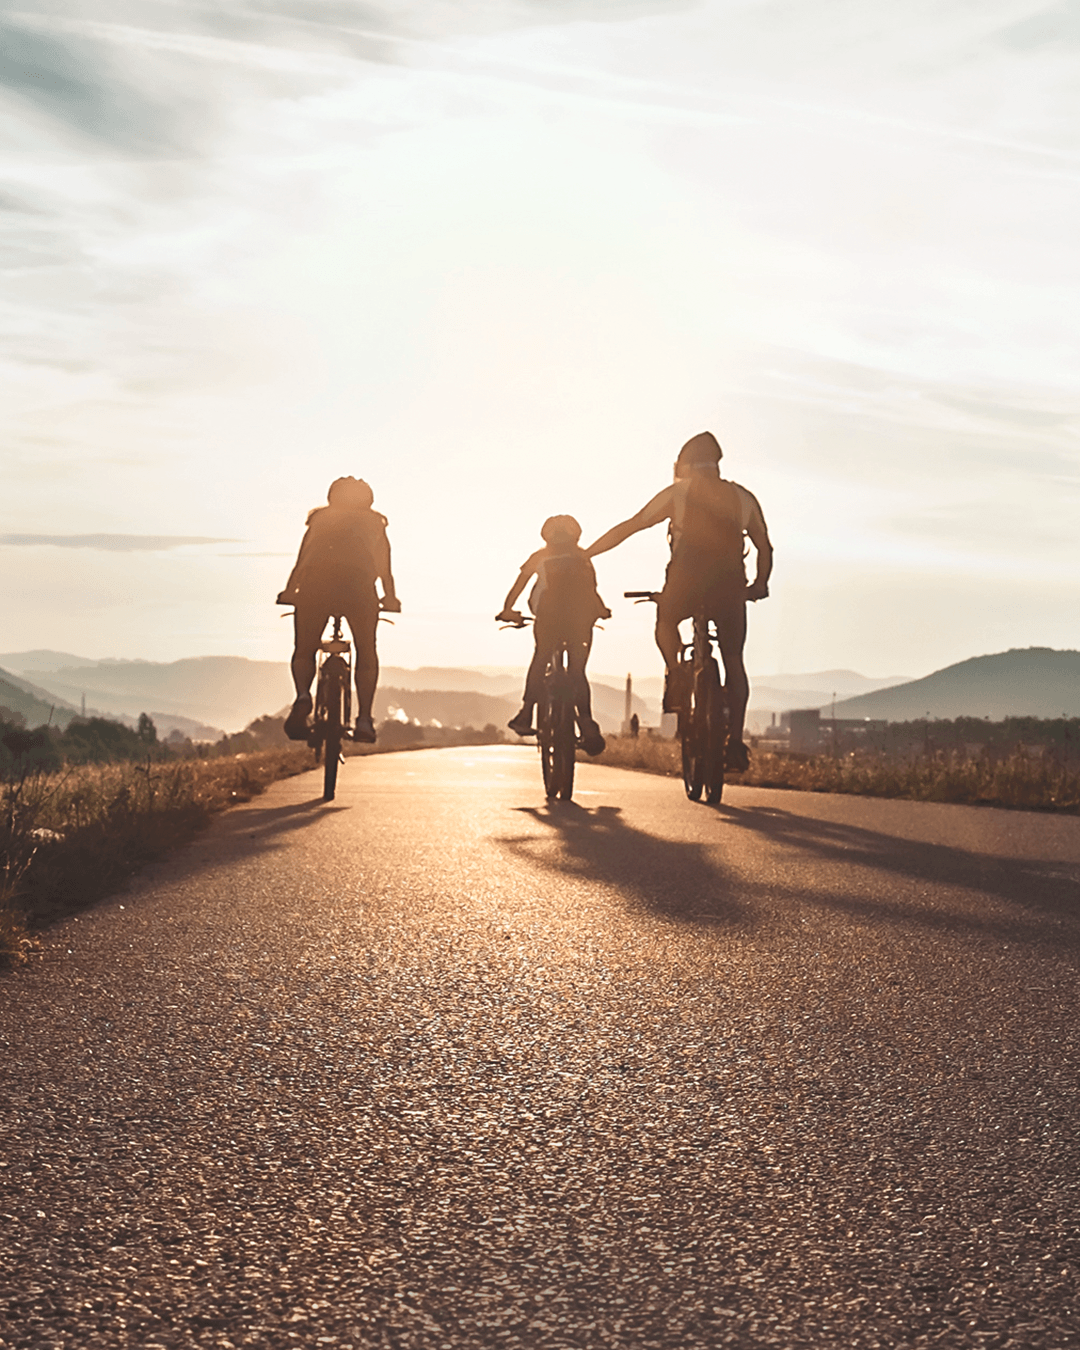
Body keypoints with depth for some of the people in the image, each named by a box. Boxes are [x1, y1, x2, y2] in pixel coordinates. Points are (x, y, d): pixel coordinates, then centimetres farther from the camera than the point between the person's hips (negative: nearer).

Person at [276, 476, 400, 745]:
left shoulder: (319, 518, 32)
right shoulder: (374, 522, 30)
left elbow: (301, 563, 33)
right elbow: (384, 569, 34)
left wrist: (289, 592, 47)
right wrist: (390, 598, 49)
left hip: (315, 583, 1)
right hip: (359, 585, 0)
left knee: (304, 651, 18)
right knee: (366, 653, 19)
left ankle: (303, 695, -12)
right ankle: (364, 718, 4)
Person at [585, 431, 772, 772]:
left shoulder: (677, 493, 9)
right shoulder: (743, 498, 16)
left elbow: (629, 527, 10)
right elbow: (765, 547, 17)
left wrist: (585, 553, 16)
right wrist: (760, 584, 33)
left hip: (687, 580, -1)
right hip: (730, 584, 2)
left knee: (666, 621, 31)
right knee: (733, 660, 9)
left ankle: (676, 675, 9)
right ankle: (735, 739, -1)